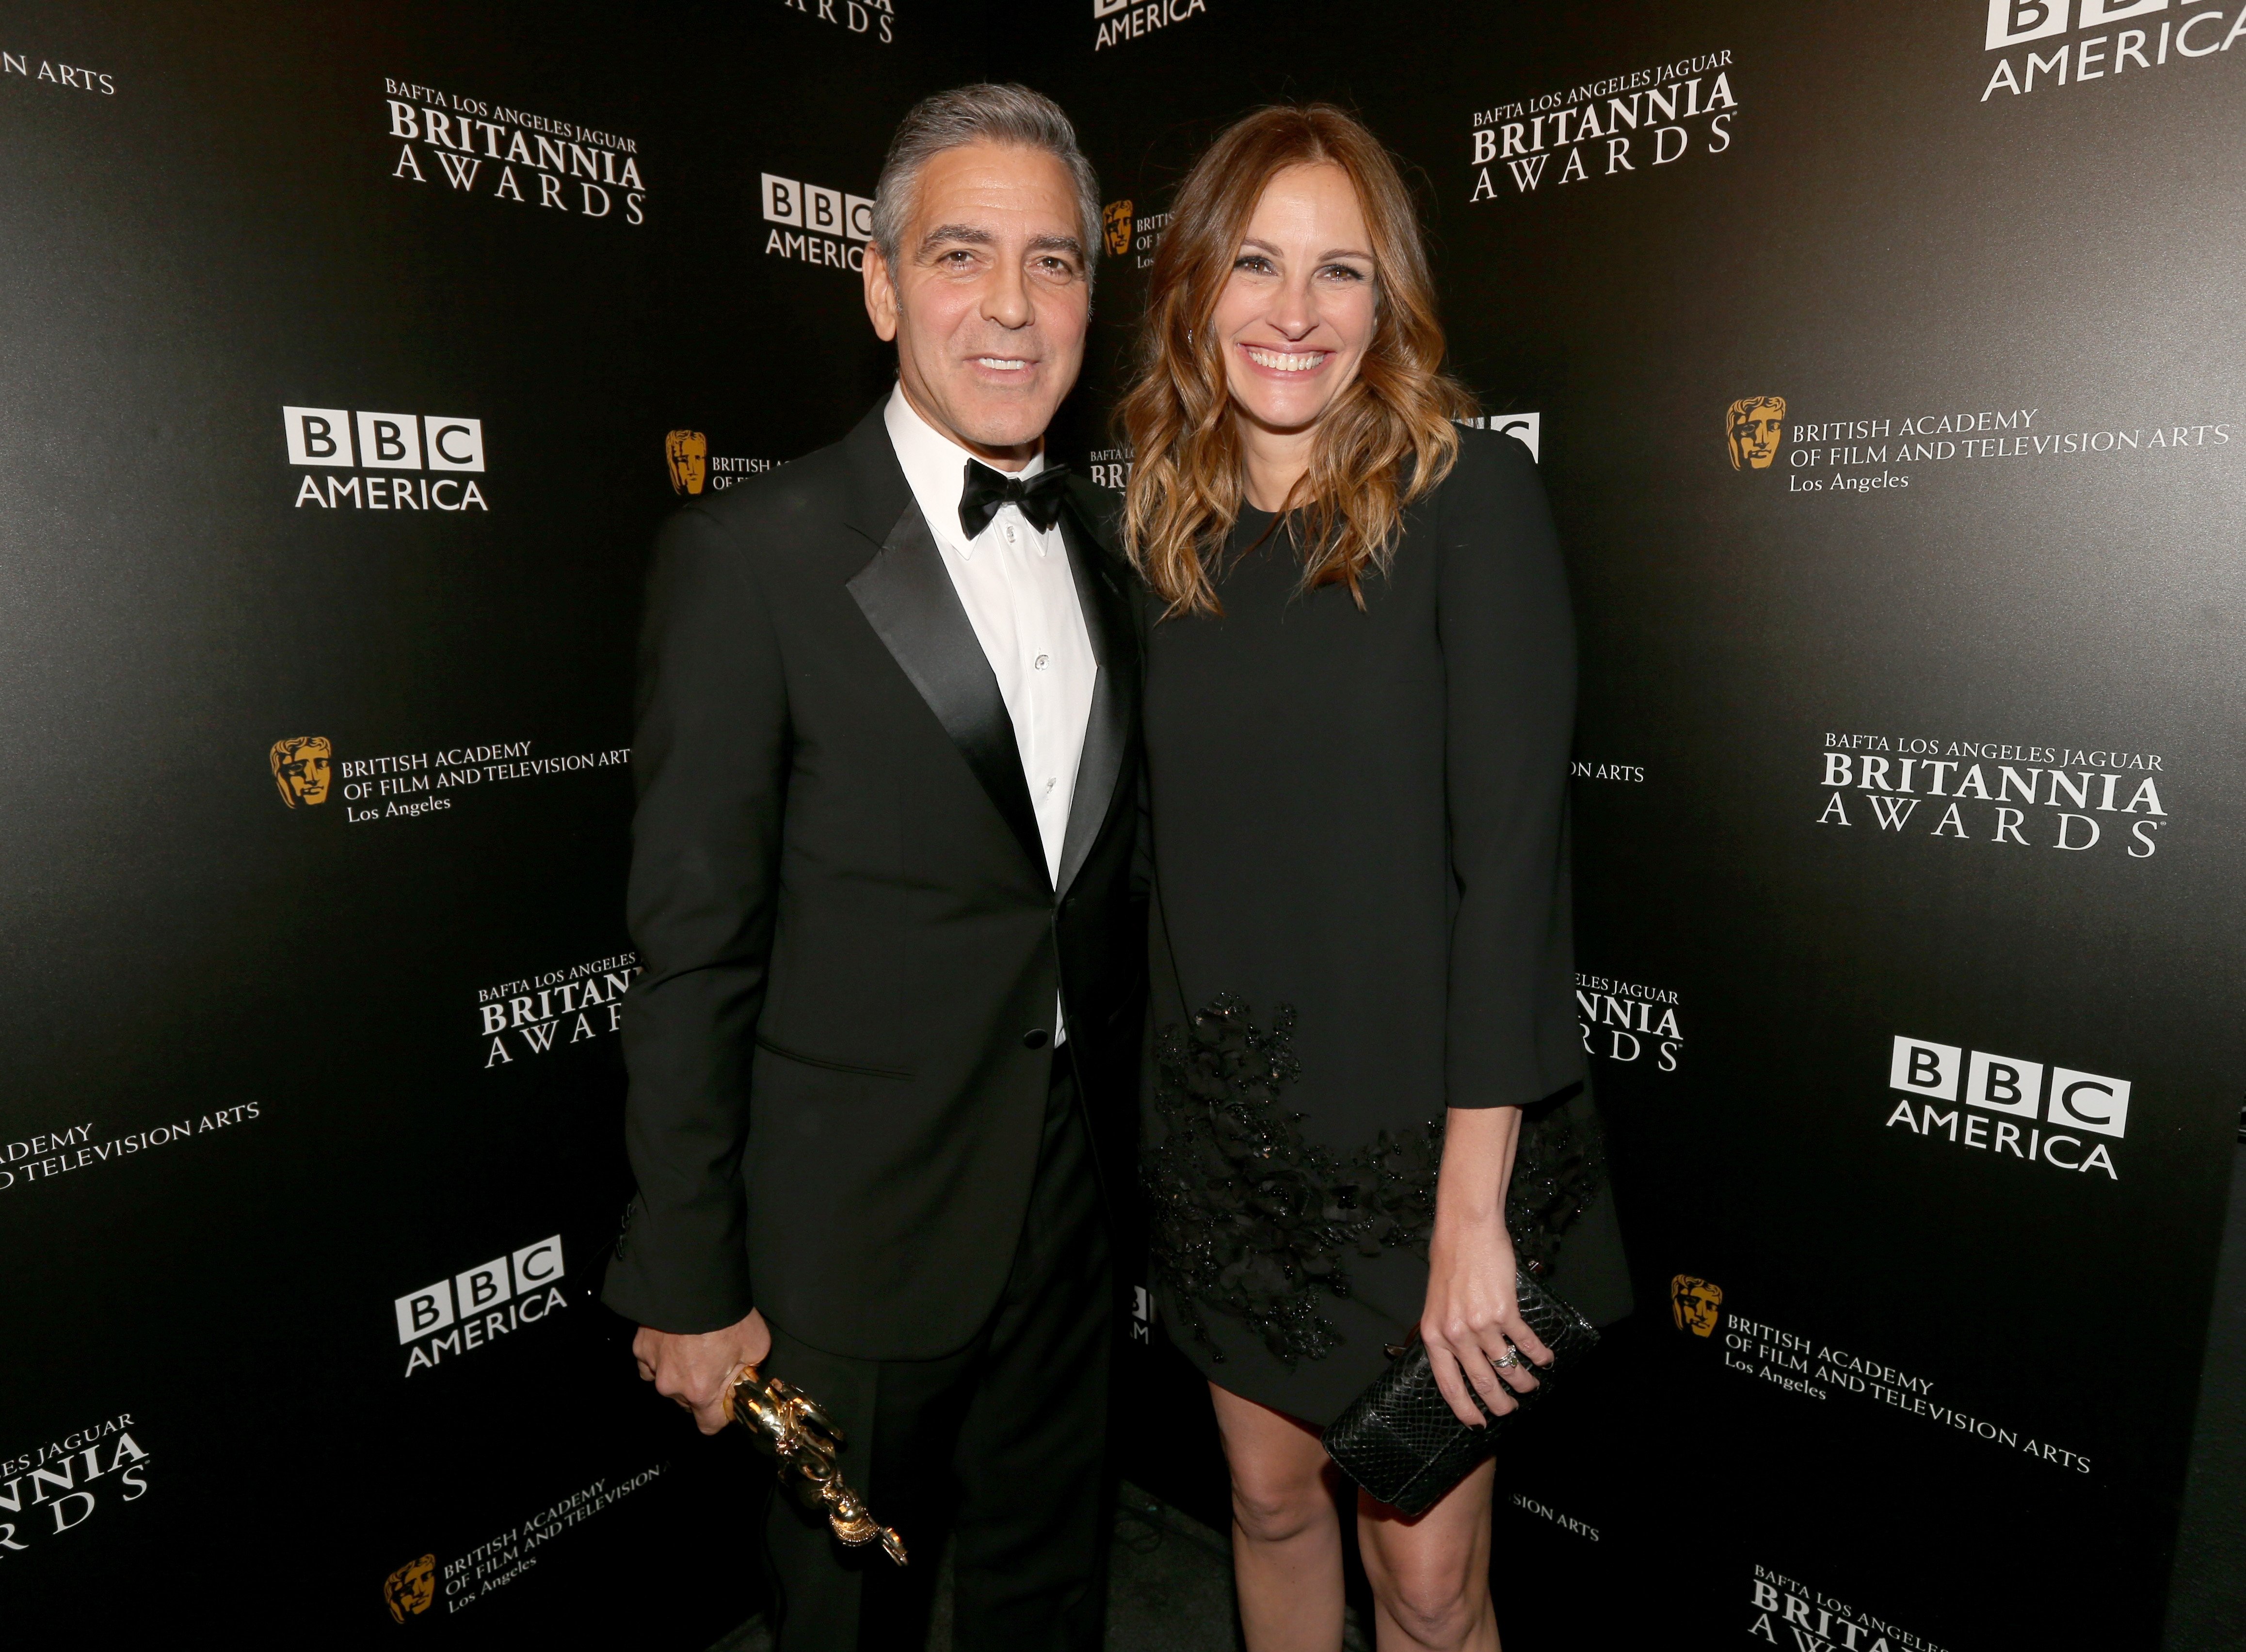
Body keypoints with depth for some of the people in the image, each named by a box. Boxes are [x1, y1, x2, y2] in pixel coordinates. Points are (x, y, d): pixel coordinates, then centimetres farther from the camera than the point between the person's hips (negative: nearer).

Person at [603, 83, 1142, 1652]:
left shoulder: (1108, 547, 4)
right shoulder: (755, 551, -15)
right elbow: (693, 948, -14)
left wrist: (1128, 1146, 11)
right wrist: (688, 1285, -10)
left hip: (1074, 1206, 5)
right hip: (859, 1223, -5)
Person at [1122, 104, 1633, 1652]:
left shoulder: (1472, 496, -12)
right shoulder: (1171, 522, 4)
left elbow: (1514, 848, -17)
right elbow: (1180, 850, 6)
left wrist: (1472, 1207, -19)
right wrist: (1179, 1107, 5)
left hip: (1425, 1134, -4)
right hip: (1231, 1129, 4)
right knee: (1271, 1492, 22)